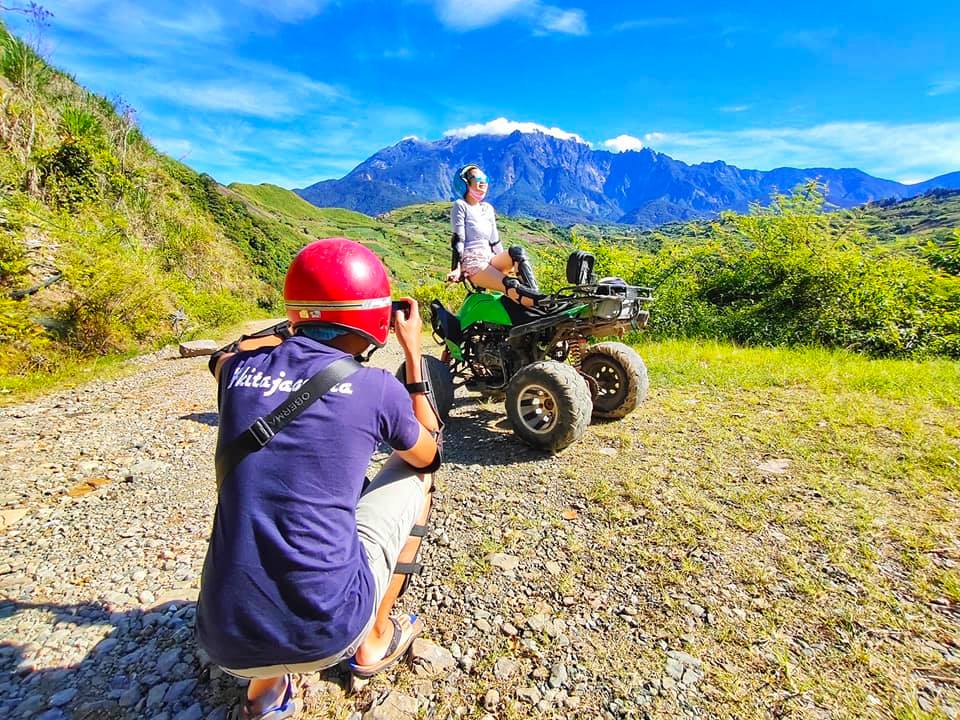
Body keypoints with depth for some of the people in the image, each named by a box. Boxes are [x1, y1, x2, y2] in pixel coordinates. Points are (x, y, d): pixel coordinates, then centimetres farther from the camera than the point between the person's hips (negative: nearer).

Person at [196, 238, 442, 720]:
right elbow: (427, 456, 13)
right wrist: (413, 352, 15)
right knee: (414, 475, 16)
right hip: (326, 631, -4)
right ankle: (373, 643, 28)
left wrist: (296, 332, 32)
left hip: (225, 641, 4)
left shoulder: (240, 371, 1)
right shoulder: (377, 388, -10)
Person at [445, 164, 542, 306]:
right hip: (472, 262, -5)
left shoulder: (488, 208, 20)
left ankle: (535, 294, -37)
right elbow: (458, 239, -8)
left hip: (490, 259, 6)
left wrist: (507, 264, 19)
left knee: (517, 252, -28)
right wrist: (456, 268, -17)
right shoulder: (460, 205, 1)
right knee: (512, 286, -30)